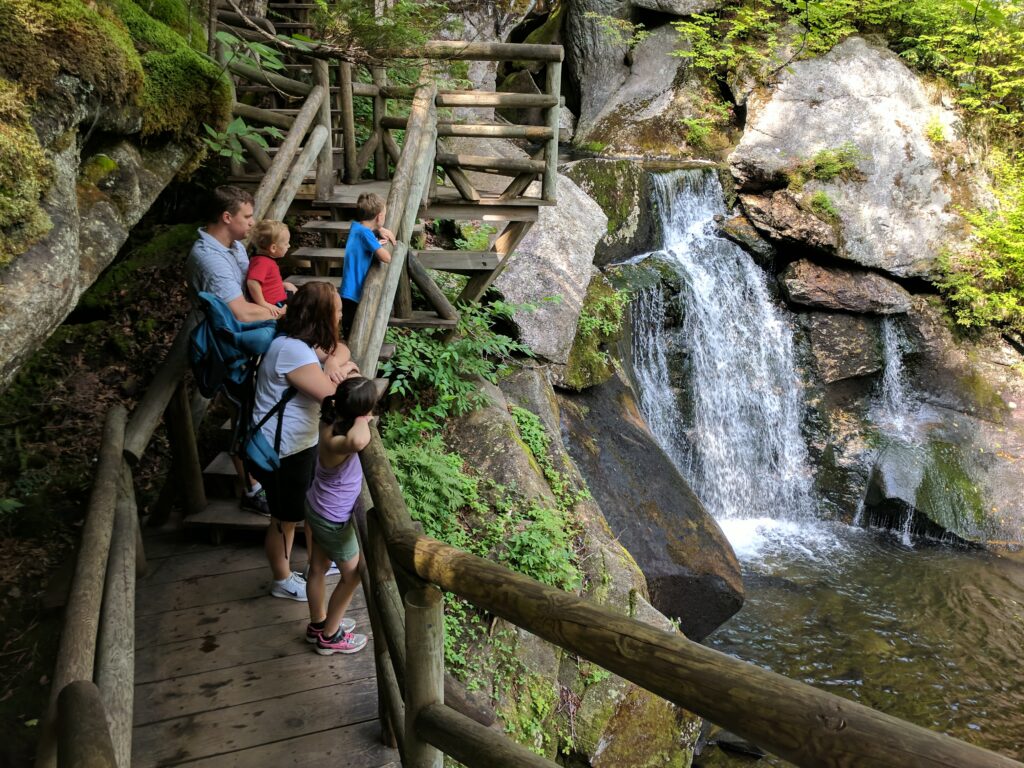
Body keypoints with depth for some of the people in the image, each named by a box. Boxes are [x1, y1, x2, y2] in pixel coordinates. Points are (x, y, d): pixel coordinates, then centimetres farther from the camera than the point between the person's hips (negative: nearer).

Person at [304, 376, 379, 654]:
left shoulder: (332, 421, -14)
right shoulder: (335, 443, -39)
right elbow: (358, 441, -64)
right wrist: (362, 420, -43)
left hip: (318, 509, 8)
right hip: (333, 521, -8)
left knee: (318, 568, 25)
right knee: (352, 574, 15)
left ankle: (318, 623, 47)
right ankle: (329, 637, 32)